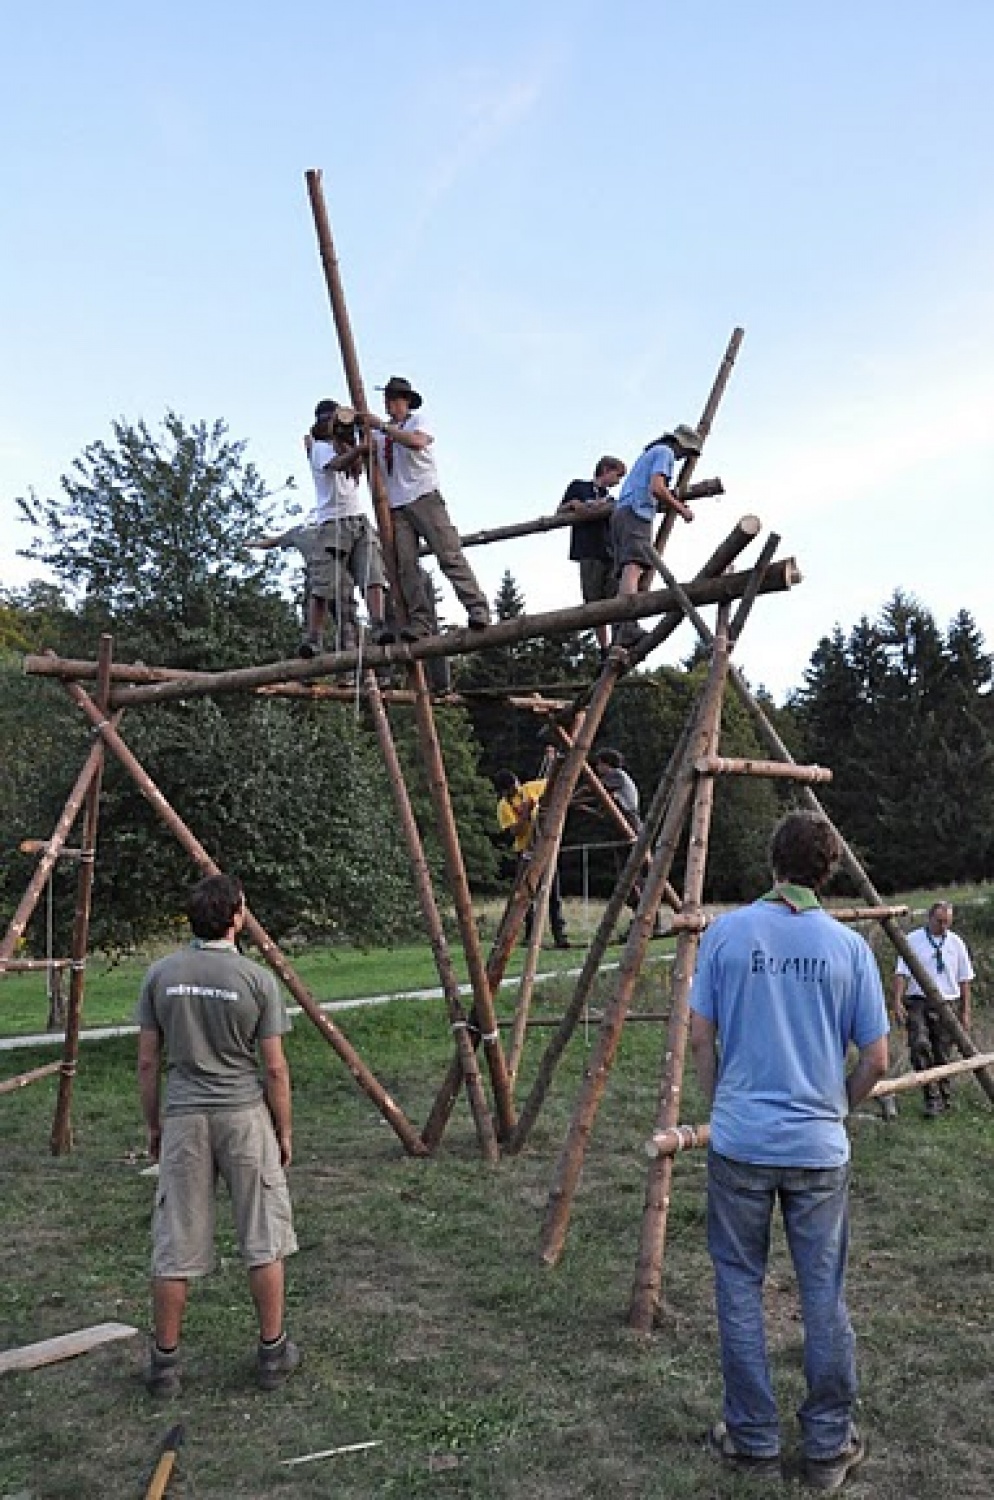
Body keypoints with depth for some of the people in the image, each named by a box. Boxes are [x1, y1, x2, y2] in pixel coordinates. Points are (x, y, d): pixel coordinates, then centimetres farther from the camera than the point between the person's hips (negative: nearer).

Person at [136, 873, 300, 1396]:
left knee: (175, 1245, 10)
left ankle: (164, 1361, 19)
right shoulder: (257, 979, -10)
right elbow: (274, 1067, -6)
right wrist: (284, 1131, 6)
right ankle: (272, 1352, 19)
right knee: (263, 1241, 10)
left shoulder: (161, 974, -2)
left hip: (184, 1118, 2)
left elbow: (148, 1062, 3)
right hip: (245, 1117, -2)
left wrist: (153, 1125, 15)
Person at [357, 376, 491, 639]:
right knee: (405, 566, -8)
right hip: (395, 506, 4)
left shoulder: (417, 420, 9)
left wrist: (381, 426, -17)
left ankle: (477, 608, -17)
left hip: (424, 498, -4)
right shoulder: (379, 433, 22)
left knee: (449, 554, -13)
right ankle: (419, 623, -12)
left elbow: (417, 441, -14)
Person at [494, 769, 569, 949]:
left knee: (554, 894, 1)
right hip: (526, 852, -3)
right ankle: (530, 935, 6)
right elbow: (515, 832, -17)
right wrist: (525, 814, -25)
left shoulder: (530, 788, 2)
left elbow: (549, 782, 18)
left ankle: (560, 934, 3)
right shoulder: (504, 806, -8)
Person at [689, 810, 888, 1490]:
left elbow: (700, 1036, -1)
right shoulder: (848, 944, -4)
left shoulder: (727, 933, -5)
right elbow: (876, 1060, -1)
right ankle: (830, 1447, 23)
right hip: (819, 1147, 1)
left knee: (740, 1289, 12)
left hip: (739, 1141, 0)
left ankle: (753, 1441, 22)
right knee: (825, 1296, 12)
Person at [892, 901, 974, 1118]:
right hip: (919, 1003, -2)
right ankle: (932, 1097, -14)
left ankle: (943, 1097, 22)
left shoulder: (956, 943, 8)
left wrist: (965, 1011, 8)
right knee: (920, 1046, -19)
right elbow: (901, 973, -3)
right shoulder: (913, 940, 1)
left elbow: (964, 979, 11)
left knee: (942, 1054, 5)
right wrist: (897, 1001, -15)